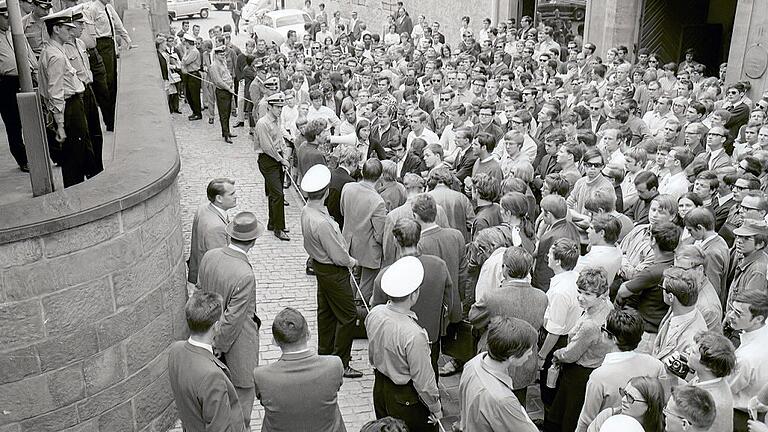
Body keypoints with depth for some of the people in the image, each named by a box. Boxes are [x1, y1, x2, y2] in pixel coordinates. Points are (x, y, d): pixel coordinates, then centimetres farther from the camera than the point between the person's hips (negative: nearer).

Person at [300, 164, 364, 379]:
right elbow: (338, 256, -26)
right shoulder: (321, 222, -34)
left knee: (326, 311, 23)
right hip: (333, 271, -10)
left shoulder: (307, 210, -5)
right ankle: (340, 363, 13)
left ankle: (325, 354, 39)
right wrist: (351, 261, -5)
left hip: (320, 264, 10)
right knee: (347, 315, 4)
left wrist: (345, 258, 9)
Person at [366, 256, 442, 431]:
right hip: (406, 399, -7)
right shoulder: (414, 336, -34)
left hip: (379, 386, 7)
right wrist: (435, 408, -7)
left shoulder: (374, 314, -13)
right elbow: (424, 382, -23)